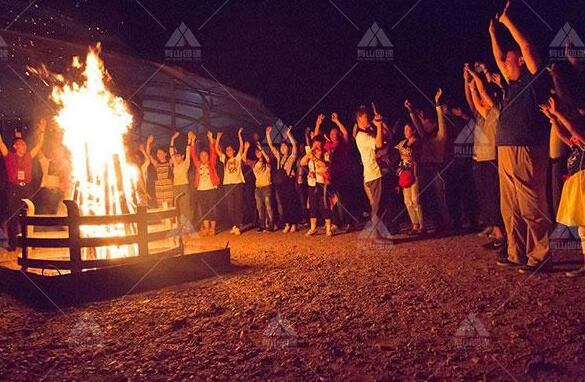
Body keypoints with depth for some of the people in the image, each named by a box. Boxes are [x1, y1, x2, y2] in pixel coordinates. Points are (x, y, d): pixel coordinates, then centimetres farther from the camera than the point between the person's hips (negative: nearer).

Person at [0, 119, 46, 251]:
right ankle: (12, 244, 6)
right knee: (12, 217, 1)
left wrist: (42, 132, 9)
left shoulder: (29, 156, 12)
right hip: (14, 189, -2)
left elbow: (39, 145, 15)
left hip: (27, 189, 3)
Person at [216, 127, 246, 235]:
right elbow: (217, 149, 11)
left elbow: (242, 146, -1)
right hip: (227, 184, 3)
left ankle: (239, 226, -4)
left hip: (238, 183, -3)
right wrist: (218, 138, 7)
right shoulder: (224, 159, 16)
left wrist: (239, 134, -2)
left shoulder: (238, 157, 9)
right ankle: (233, 226, 7)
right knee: (230, 207, 2)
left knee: (238, 206, -4)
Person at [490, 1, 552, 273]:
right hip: (506, 154, 9)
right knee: (510, 210, 9)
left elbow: (528, 48, -10)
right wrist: (493, 34, 31)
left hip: (527, 153, -9)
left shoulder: (534, 81, 0)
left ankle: (540, 258, -4)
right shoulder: (513, 85, 21)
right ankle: (517, 256, 15)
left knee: (532, 209, -8)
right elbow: (499, 59, 32)